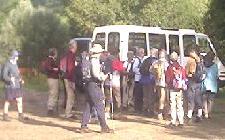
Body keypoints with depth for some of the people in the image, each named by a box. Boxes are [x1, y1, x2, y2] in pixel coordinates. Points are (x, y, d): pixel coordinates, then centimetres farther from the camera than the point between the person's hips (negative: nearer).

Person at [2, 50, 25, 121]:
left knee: (20, 100, 4)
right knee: (7, 101, 4)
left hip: (17, 85, 7)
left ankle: (20, 116, 11)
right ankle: (5, 116, 15)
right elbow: (4, 76, -15)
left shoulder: (15, 64, 11)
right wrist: (10, 79, -30)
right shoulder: (7, 64, -12)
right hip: (10, 86, -7)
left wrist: (21, 80, 6)